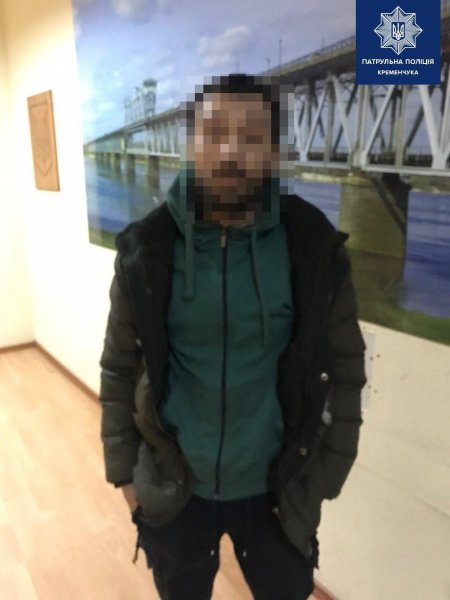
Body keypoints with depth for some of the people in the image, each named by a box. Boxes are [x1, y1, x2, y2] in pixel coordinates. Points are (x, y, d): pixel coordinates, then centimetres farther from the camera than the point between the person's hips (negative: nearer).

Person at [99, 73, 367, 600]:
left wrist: (323, 477, -3)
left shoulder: (314, 248, -14)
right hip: (171, 488, 1)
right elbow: (119, 369, -4)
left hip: (276, 488, 0)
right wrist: (123, 472, 1)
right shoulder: (146, 249, -13)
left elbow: (345, 369, -6)